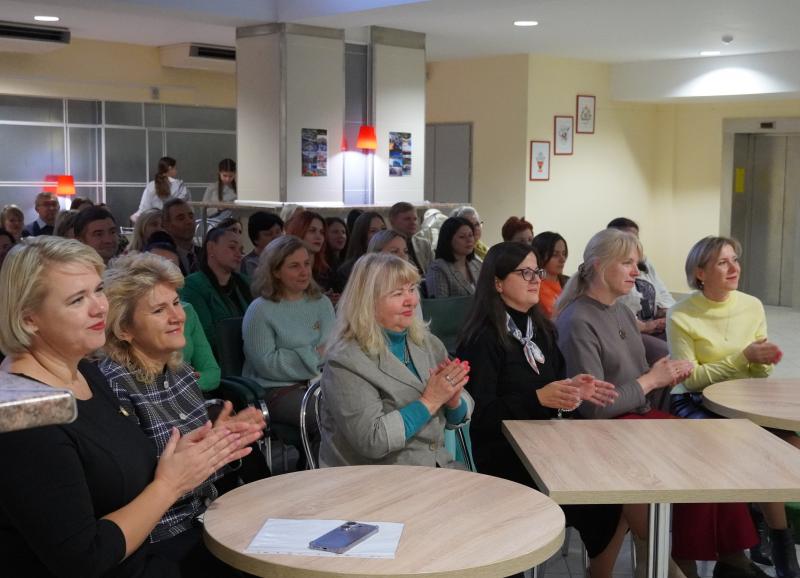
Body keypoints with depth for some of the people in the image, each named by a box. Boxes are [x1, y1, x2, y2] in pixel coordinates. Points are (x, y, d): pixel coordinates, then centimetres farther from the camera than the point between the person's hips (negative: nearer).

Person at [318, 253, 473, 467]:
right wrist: (429, 401, -17)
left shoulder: (428, 343, 7)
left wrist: (454, 400, -9)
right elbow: (371, 440, -19)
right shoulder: (346, 362, -12)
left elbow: (459, 416, 13)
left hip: (439, 466, 6)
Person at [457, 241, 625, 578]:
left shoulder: (541, 329, 14)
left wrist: (573, 390, -3)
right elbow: (480, 415, -17)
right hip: (504, 455, -7)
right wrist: (538, 399, -27)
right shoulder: (484, 339, -11)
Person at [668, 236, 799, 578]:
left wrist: (764, 360, -16)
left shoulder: (752, 307, 3)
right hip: (696, 404, -5)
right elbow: (690, 379, -14)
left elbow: (761, 374, 9)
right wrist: (743, 357, -20)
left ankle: (762, 524, -2)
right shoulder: (681, 316, -12)